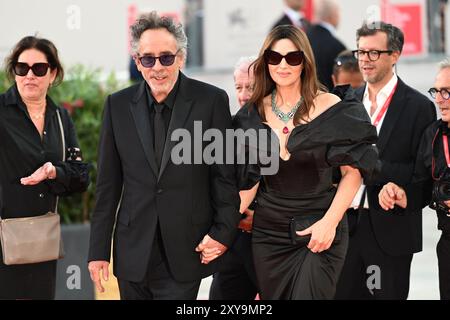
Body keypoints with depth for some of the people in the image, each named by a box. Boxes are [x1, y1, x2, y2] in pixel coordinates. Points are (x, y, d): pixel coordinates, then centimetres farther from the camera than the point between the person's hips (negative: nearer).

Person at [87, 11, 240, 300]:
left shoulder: (212, 101, -3)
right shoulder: (119, 105, 5)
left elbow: (225, 176, 2)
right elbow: (108, 185, 7)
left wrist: (223, 232, -4)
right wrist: (98, 250, 5)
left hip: (186, 253, -2)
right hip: (133, 252, 3)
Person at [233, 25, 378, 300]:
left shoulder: (330, 107, -7)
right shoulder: (254, 114, 4)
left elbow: (353, 171, -4)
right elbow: (251, 178, 12)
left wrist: (330, 221, -14)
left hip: (320, 231, -4)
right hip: (268, 232, 4)